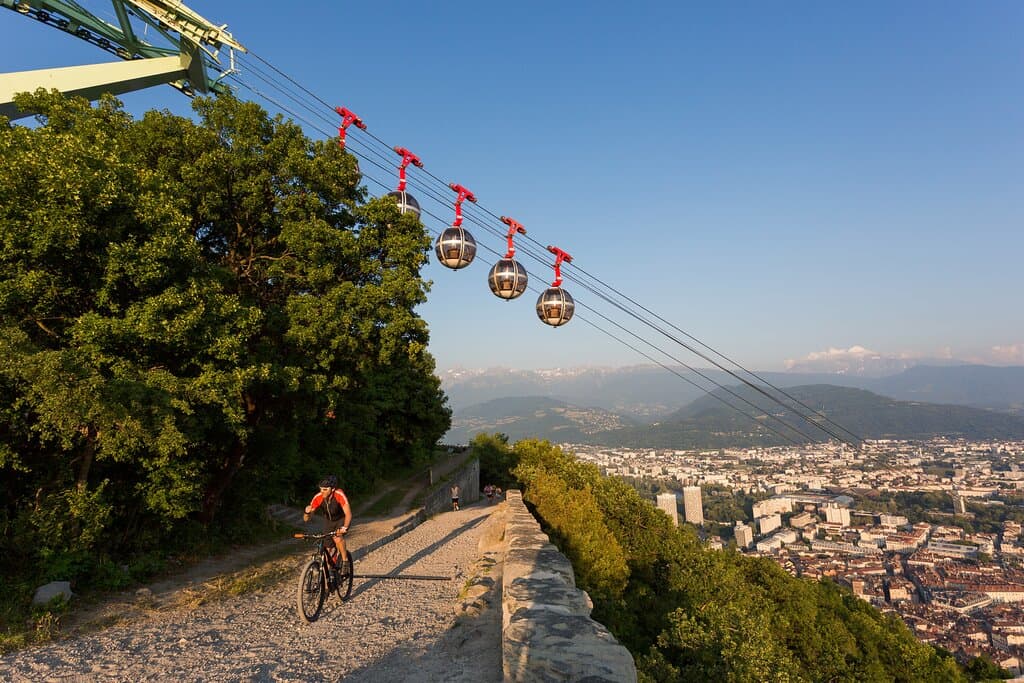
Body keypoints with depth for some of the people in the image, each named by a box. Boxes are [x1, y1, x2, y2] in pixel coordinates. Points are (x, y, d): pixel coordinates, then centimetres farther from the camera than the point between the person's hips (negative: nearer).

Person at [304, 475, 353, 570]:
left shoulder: (339, 495, -34)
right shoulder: (318, 498, -26)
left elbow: (348, 513, -39)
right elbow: (306, 519, -21)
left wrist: (344, 527, -56)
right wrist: (307, 512, -44)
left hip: (342, 519, -4)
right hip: (328, 521, 4)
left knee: (338, 538, -31)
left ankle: (345, 561, -11)